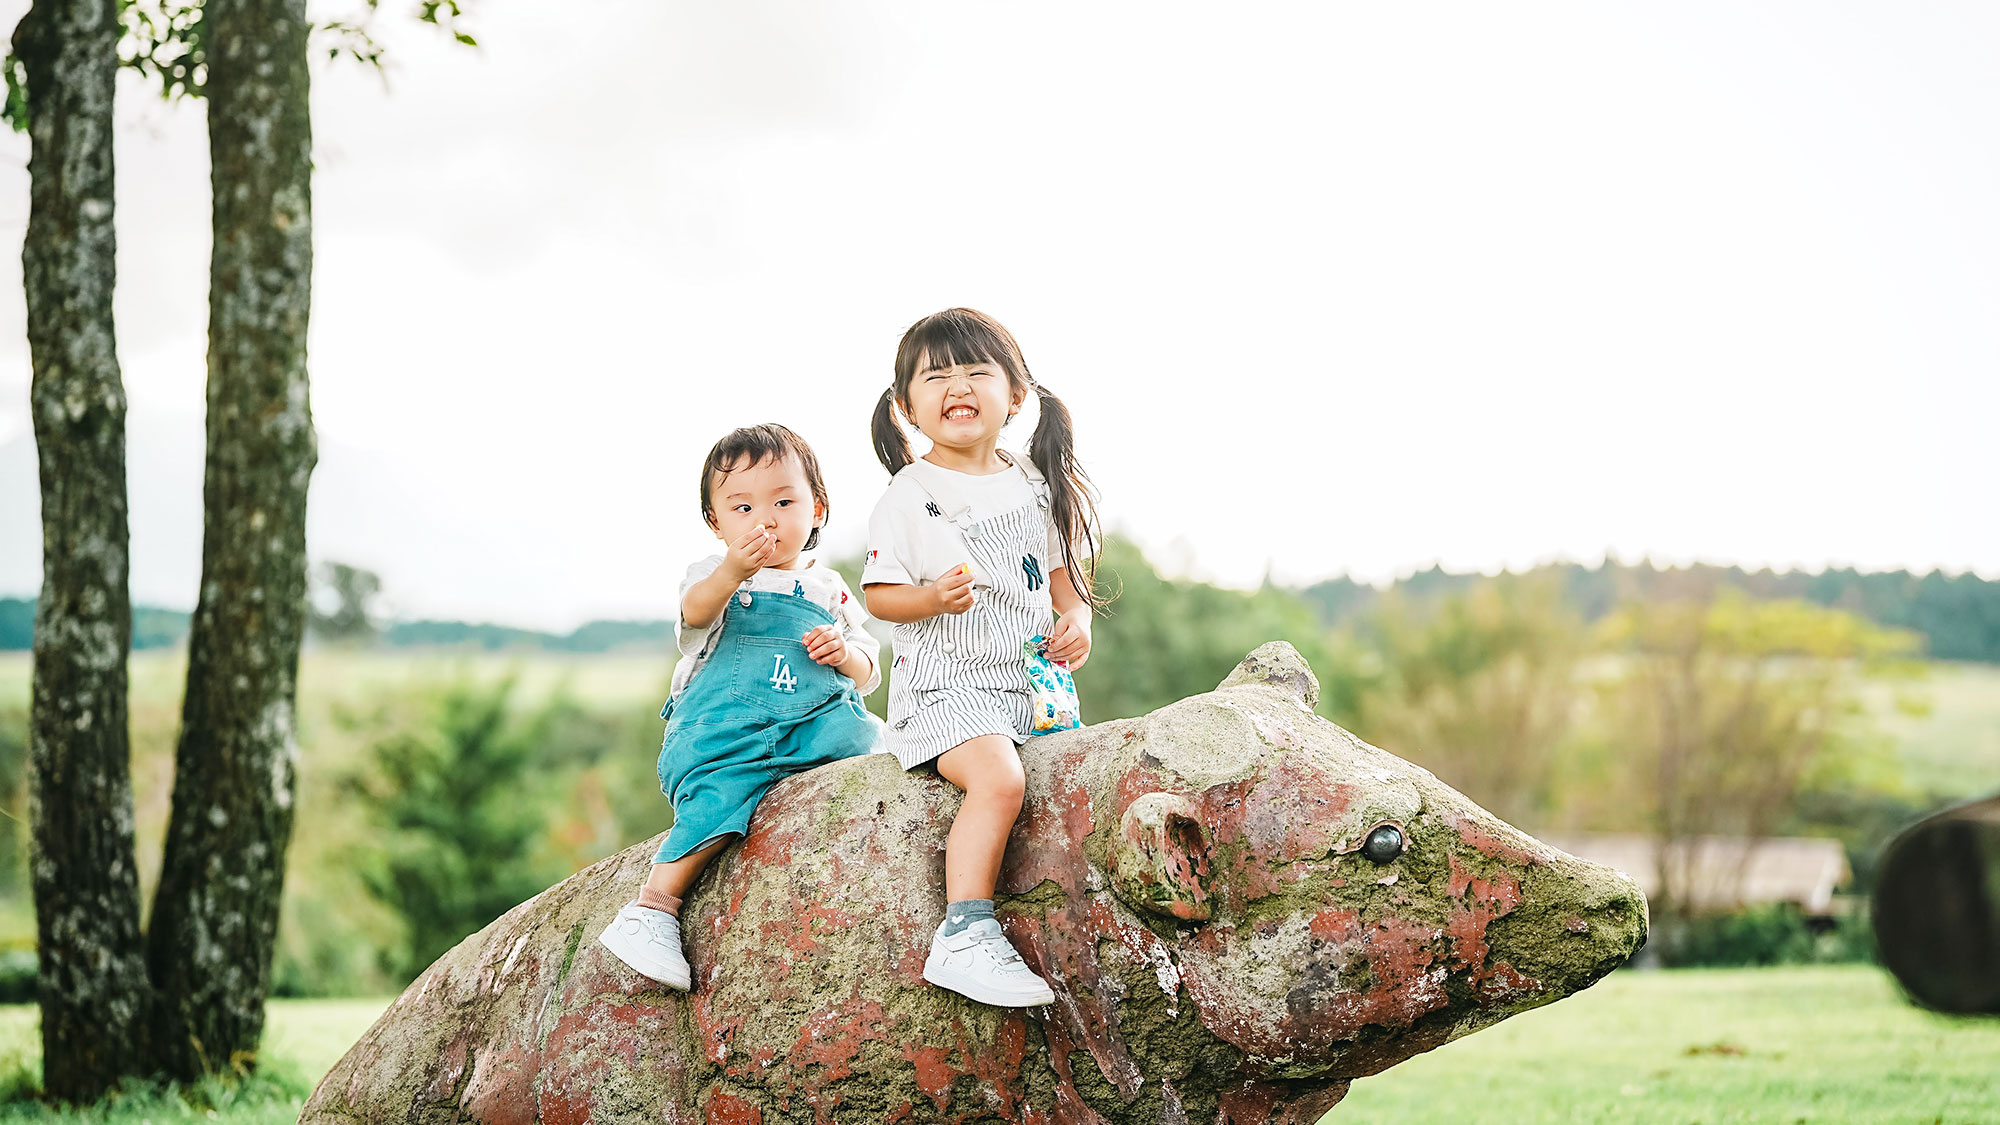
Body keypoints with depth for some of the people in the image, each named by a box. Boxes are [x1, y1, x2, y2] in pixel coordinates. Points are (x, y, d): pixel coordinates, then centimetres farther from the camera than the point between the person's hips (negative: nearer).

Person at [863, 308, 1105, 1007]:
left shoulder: (1035, 485, 11)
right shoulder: (910, 497, -4)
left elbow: (1062, 569, 20)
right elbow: (878, 594, -3)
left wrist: (1077, 617, 0)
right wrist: (933, 596, -22)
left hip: (1033, 677, 6)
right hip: (947, 684, -6)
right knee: (997, 778, -30)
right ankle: (963, 939, -32)